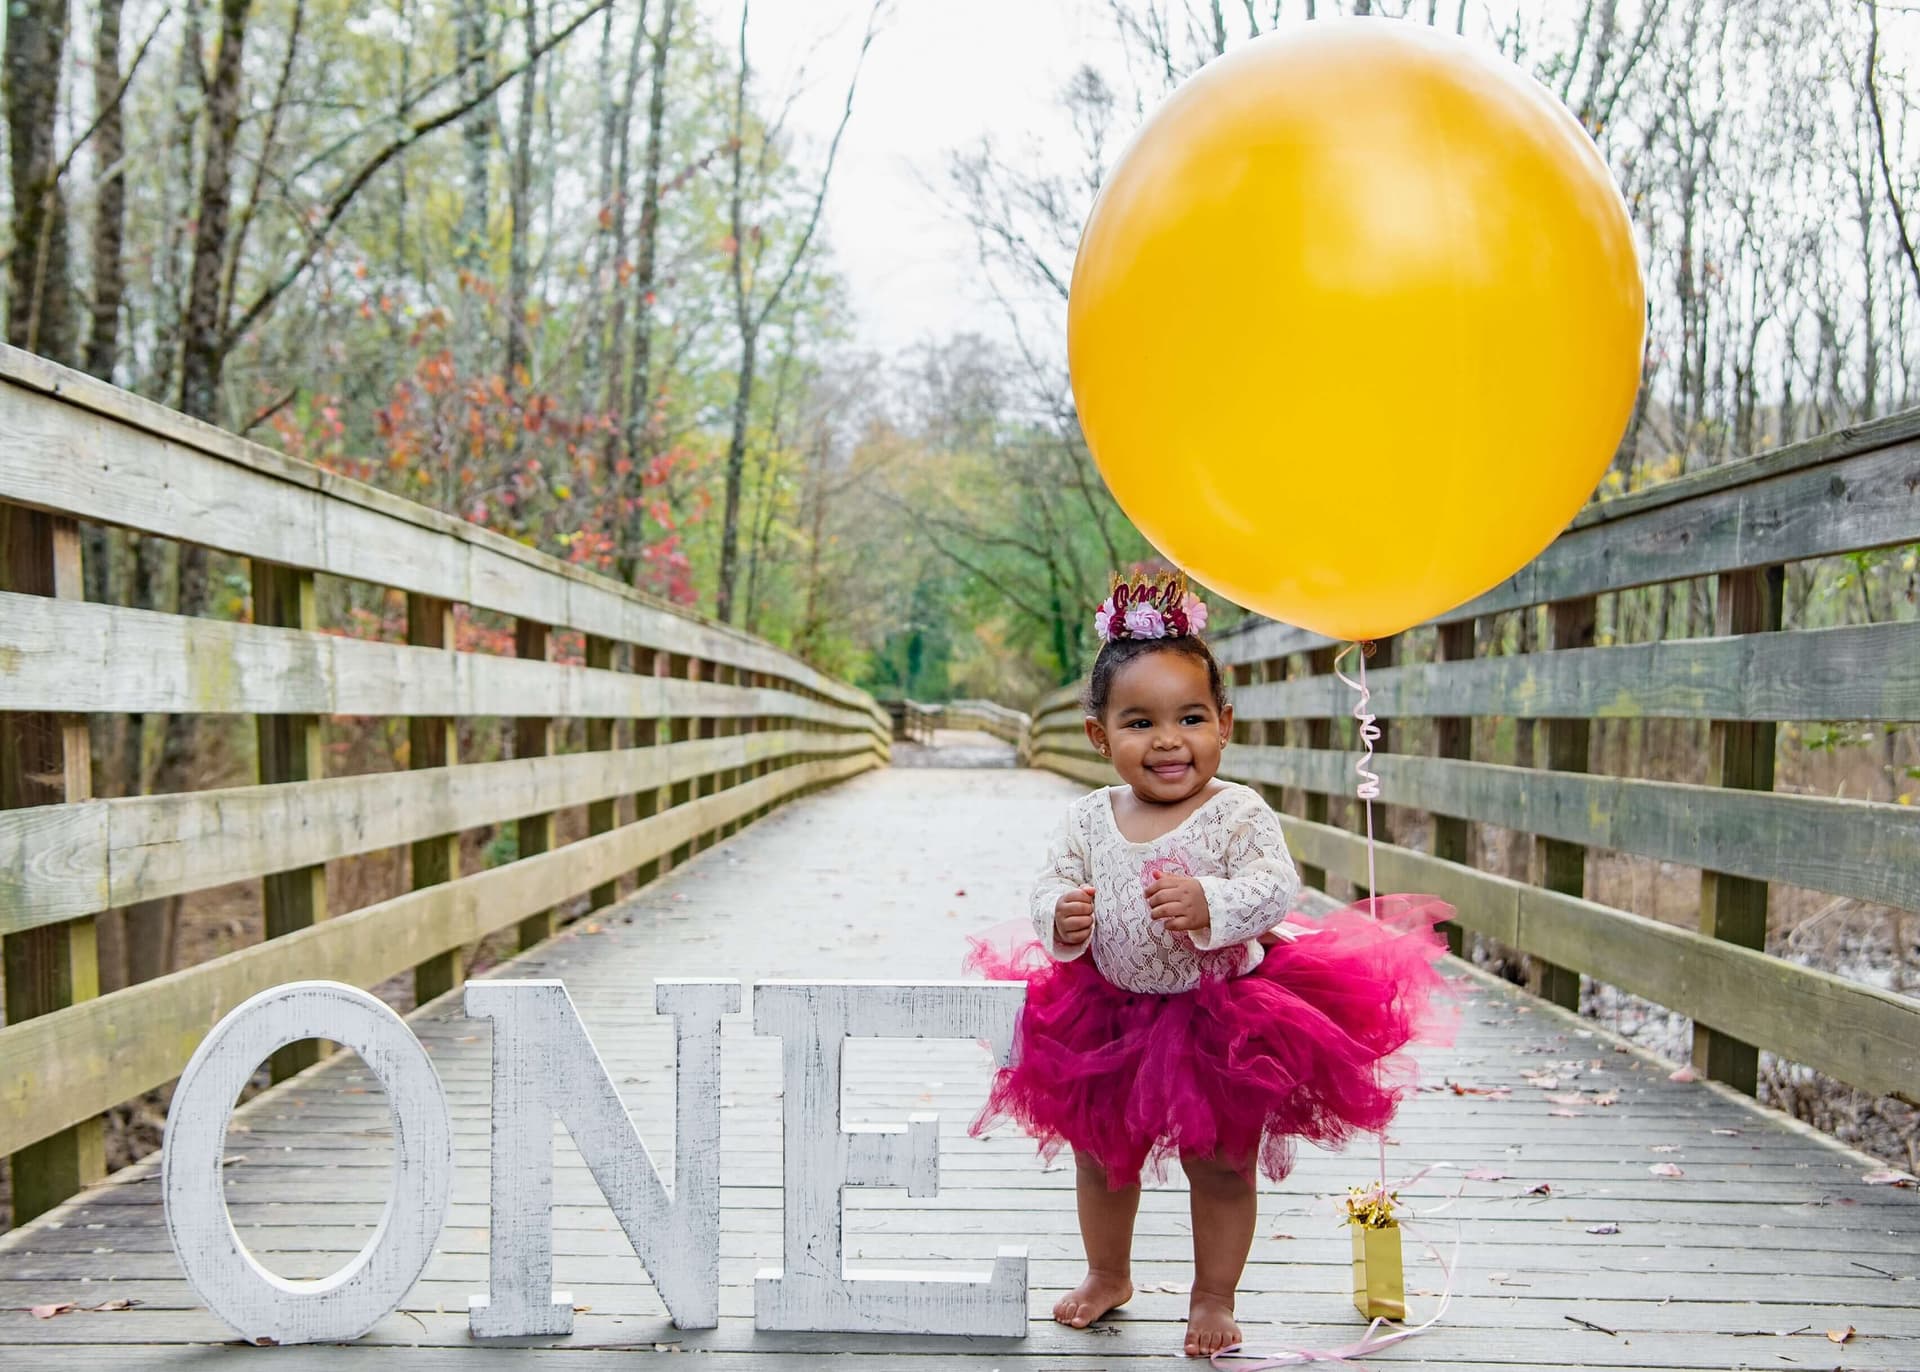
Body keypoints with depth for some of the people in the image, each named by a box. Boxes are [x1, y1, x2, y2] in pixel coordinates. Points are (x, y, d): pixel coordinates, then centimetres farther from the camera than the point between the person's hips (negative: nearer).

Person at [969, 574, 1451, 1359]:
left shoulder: (1238, 814, -15)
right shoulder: (1089, 821, -5)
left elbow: (1276, 887, -25)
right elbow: (1051, 890, 0)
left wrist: (1210, 903, -41)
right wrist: (1060, 919, -22)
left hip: (1223, 1016, -3)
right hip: (1109, 1015, 4)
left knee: (1221, 1167, 9)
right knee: (1101, 1156, 20)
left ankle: (1214, 1297, 31)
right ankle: (1107, 1275, 45)